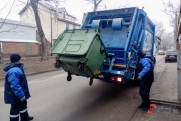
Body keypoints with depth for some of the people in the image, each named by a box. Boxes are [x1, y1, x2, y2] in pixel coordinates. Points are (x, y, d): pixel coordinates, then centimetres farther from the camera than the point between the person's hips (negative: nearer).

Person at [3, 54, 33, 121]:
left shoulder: (16, 68, 6)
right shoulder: (13, 71, -31)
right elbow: (15, 85, -33)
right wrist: (21, 95, -28)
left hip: (20, 94, 11)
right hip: (16, 95, -11)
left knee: (23, 105, 26)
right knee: (15, 109, 5)